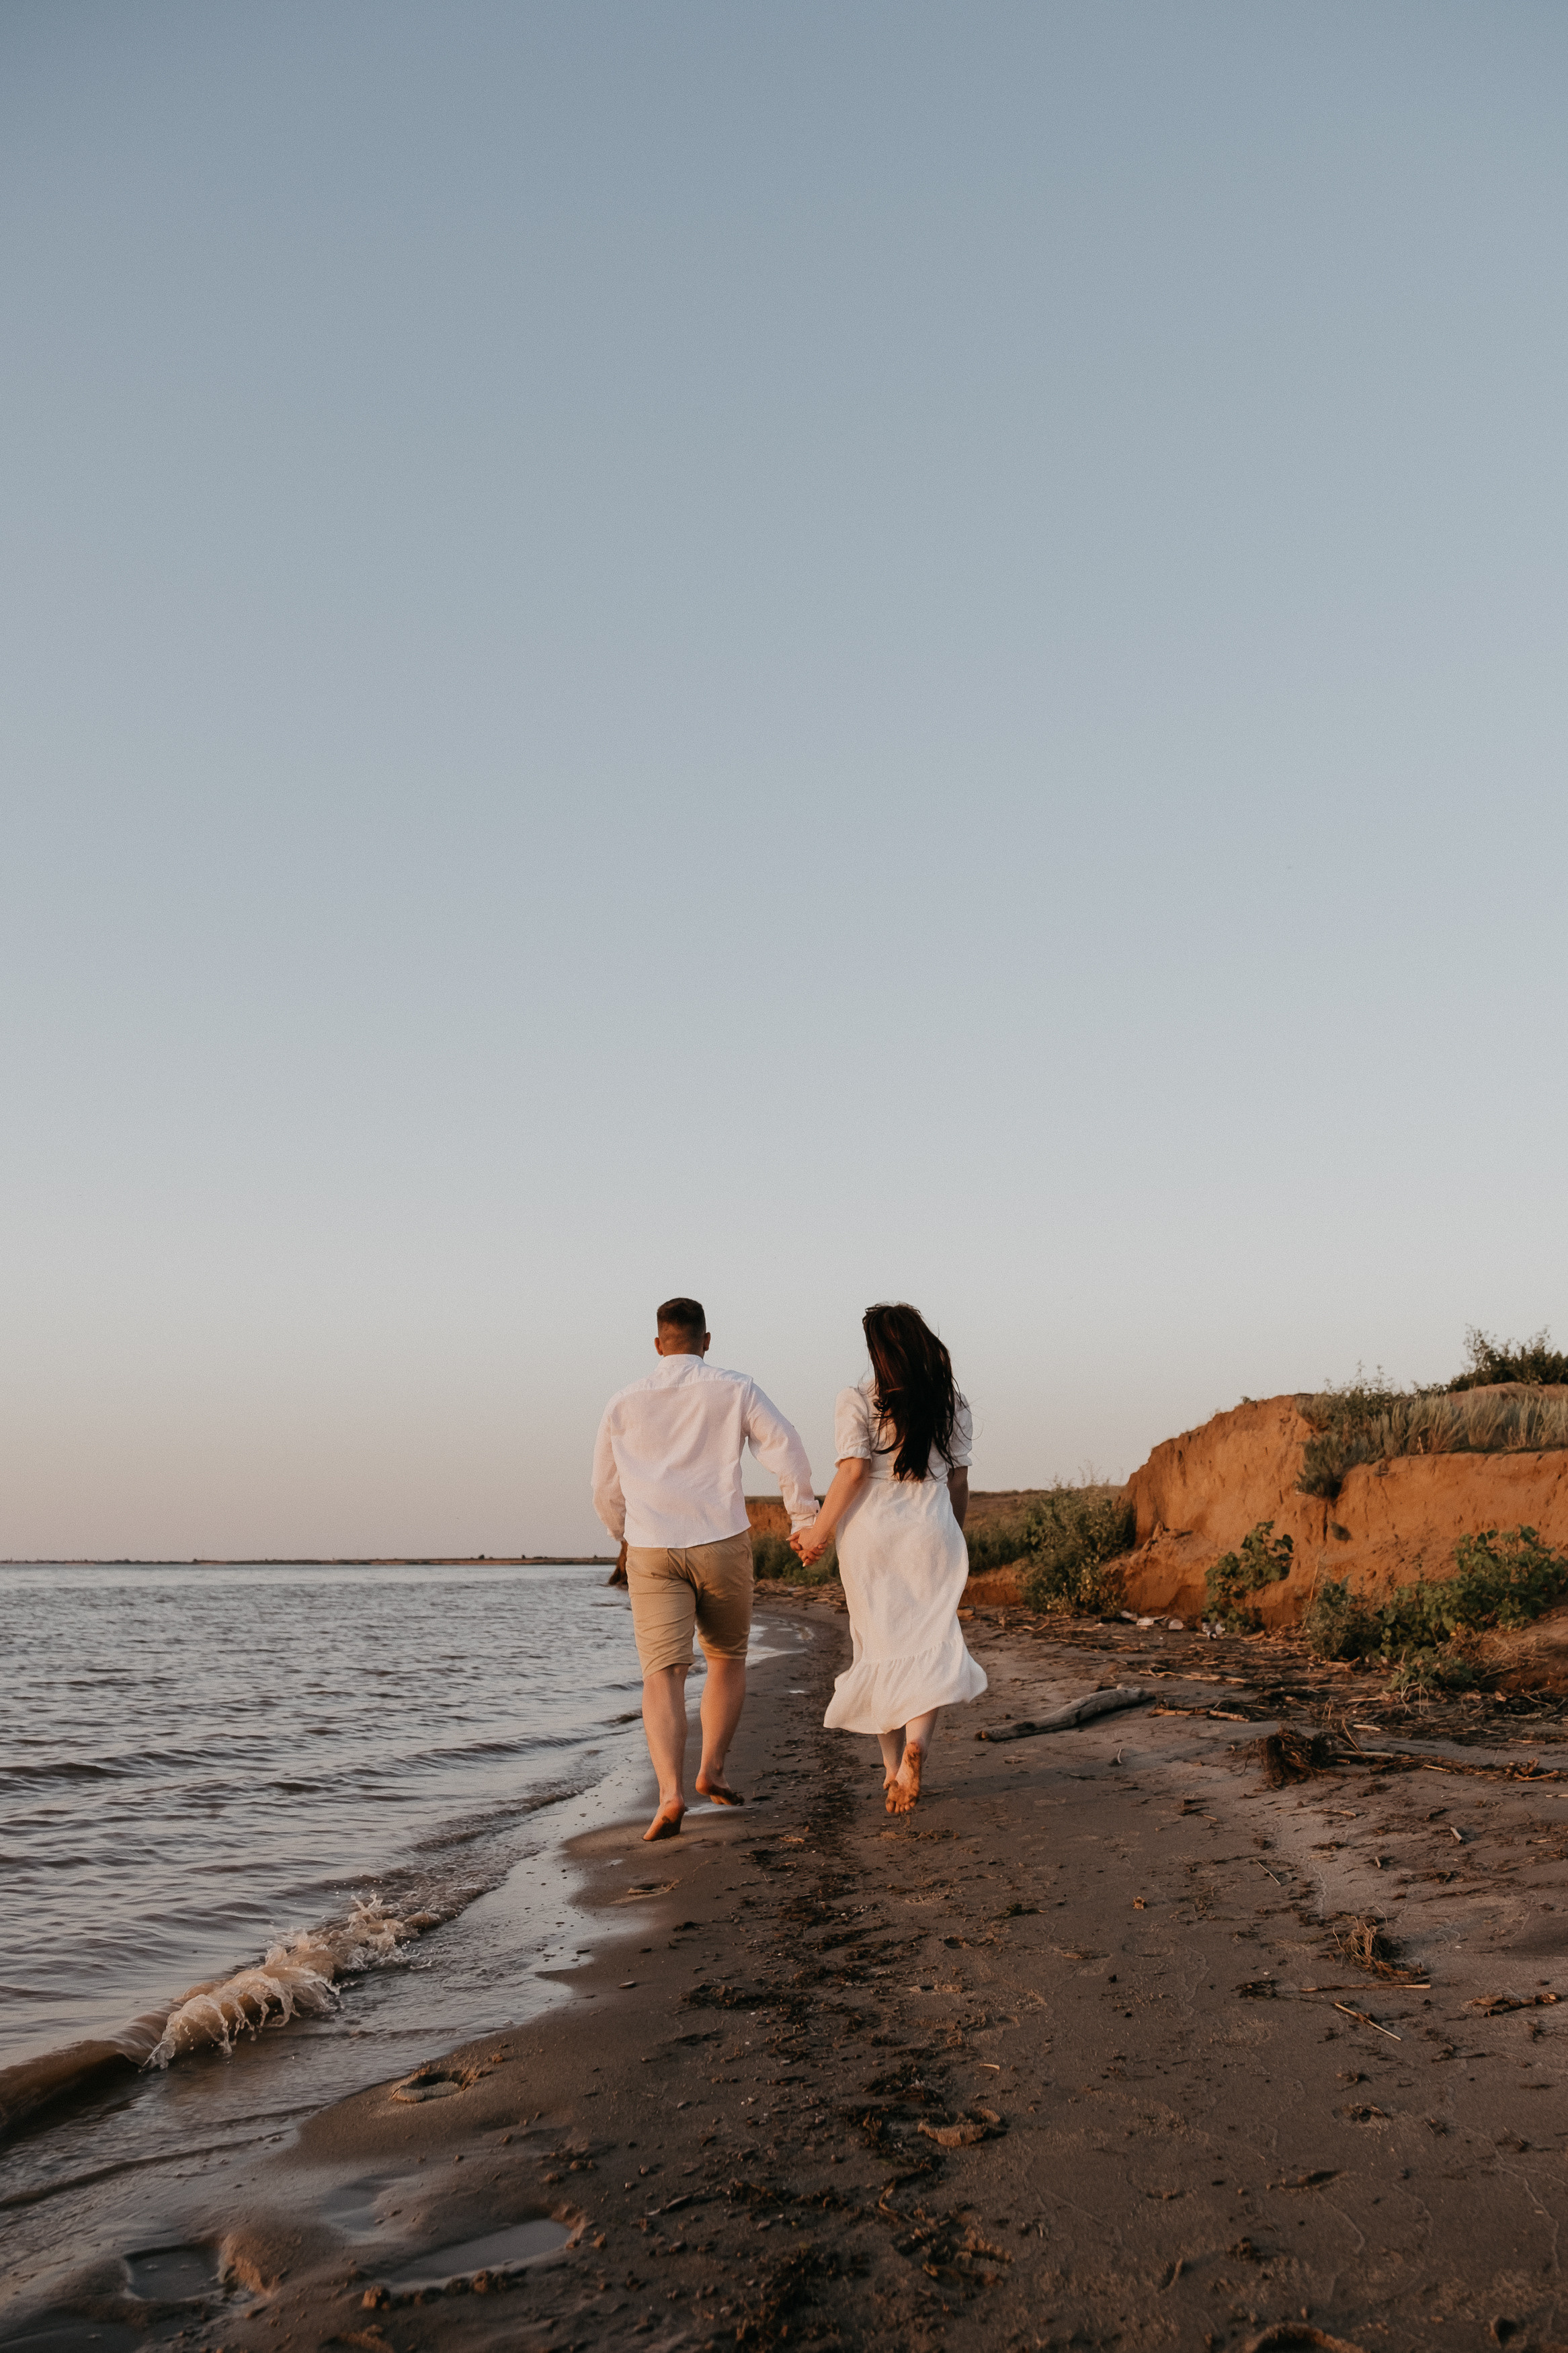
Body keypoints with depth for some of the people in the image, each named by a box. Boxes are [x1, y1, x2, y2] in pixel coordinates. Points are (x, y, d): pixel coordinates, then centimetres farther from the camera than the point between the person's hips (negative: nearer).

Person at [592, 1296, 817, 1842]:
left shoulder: (624, 1402, 10)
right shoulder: (735, 1390, 4)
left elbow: (606, 1491, 18)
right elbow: (787, 1452, -5)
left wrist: (625, 1536, 36)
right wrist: (804, 1519, 7)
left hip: (652, 1551, 1)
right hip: (722, 1545, 0)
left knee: (662, 1673, -5)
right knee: (728, 1659, 20)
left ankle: (671, 1791, -23)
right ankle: (711, 1770, 11)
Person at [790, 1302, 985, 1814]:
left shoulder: (857, 1400, -6)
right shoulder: (950, 1401, 5)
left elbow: (853, 1470, -15)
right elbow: (959, 1478, 8)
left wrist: (819, 1531, -9)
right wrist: (953, 1539, 19)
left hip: (870, 1534, -1)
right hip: (931, 1535, 1)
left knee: (880, 1647, 12)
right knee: (930, 1646, 1)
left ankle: (892, 1766, 21)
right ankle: (916, 1744, -25)